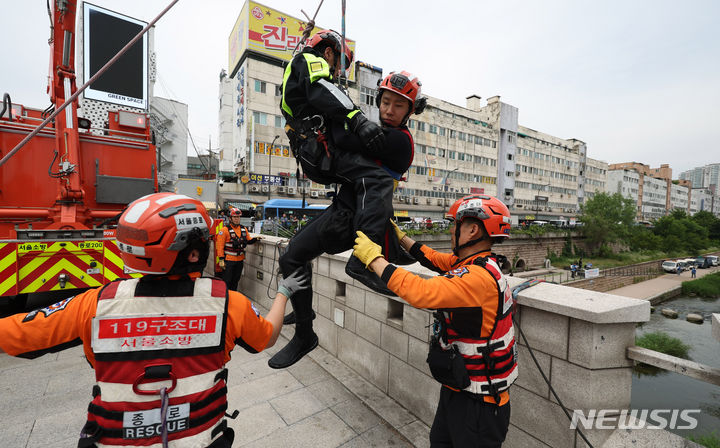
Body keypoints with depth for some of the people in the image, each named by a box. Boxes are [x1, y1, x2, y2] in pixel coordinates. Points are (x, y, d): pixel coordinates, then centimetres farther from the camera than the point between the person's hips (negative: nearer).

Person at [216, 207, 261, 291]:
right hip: (228, 260, -6)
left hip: (240, 259, 6)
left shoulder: (243, 229, 8)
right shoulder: (225, 230, -11)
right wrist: (221, 259, -16)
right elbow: (220, 245, -13)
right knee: (226, 281, 1)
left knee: (235, 281, 17)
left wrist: (256, 239, -5)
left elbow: (249, 241, 16)